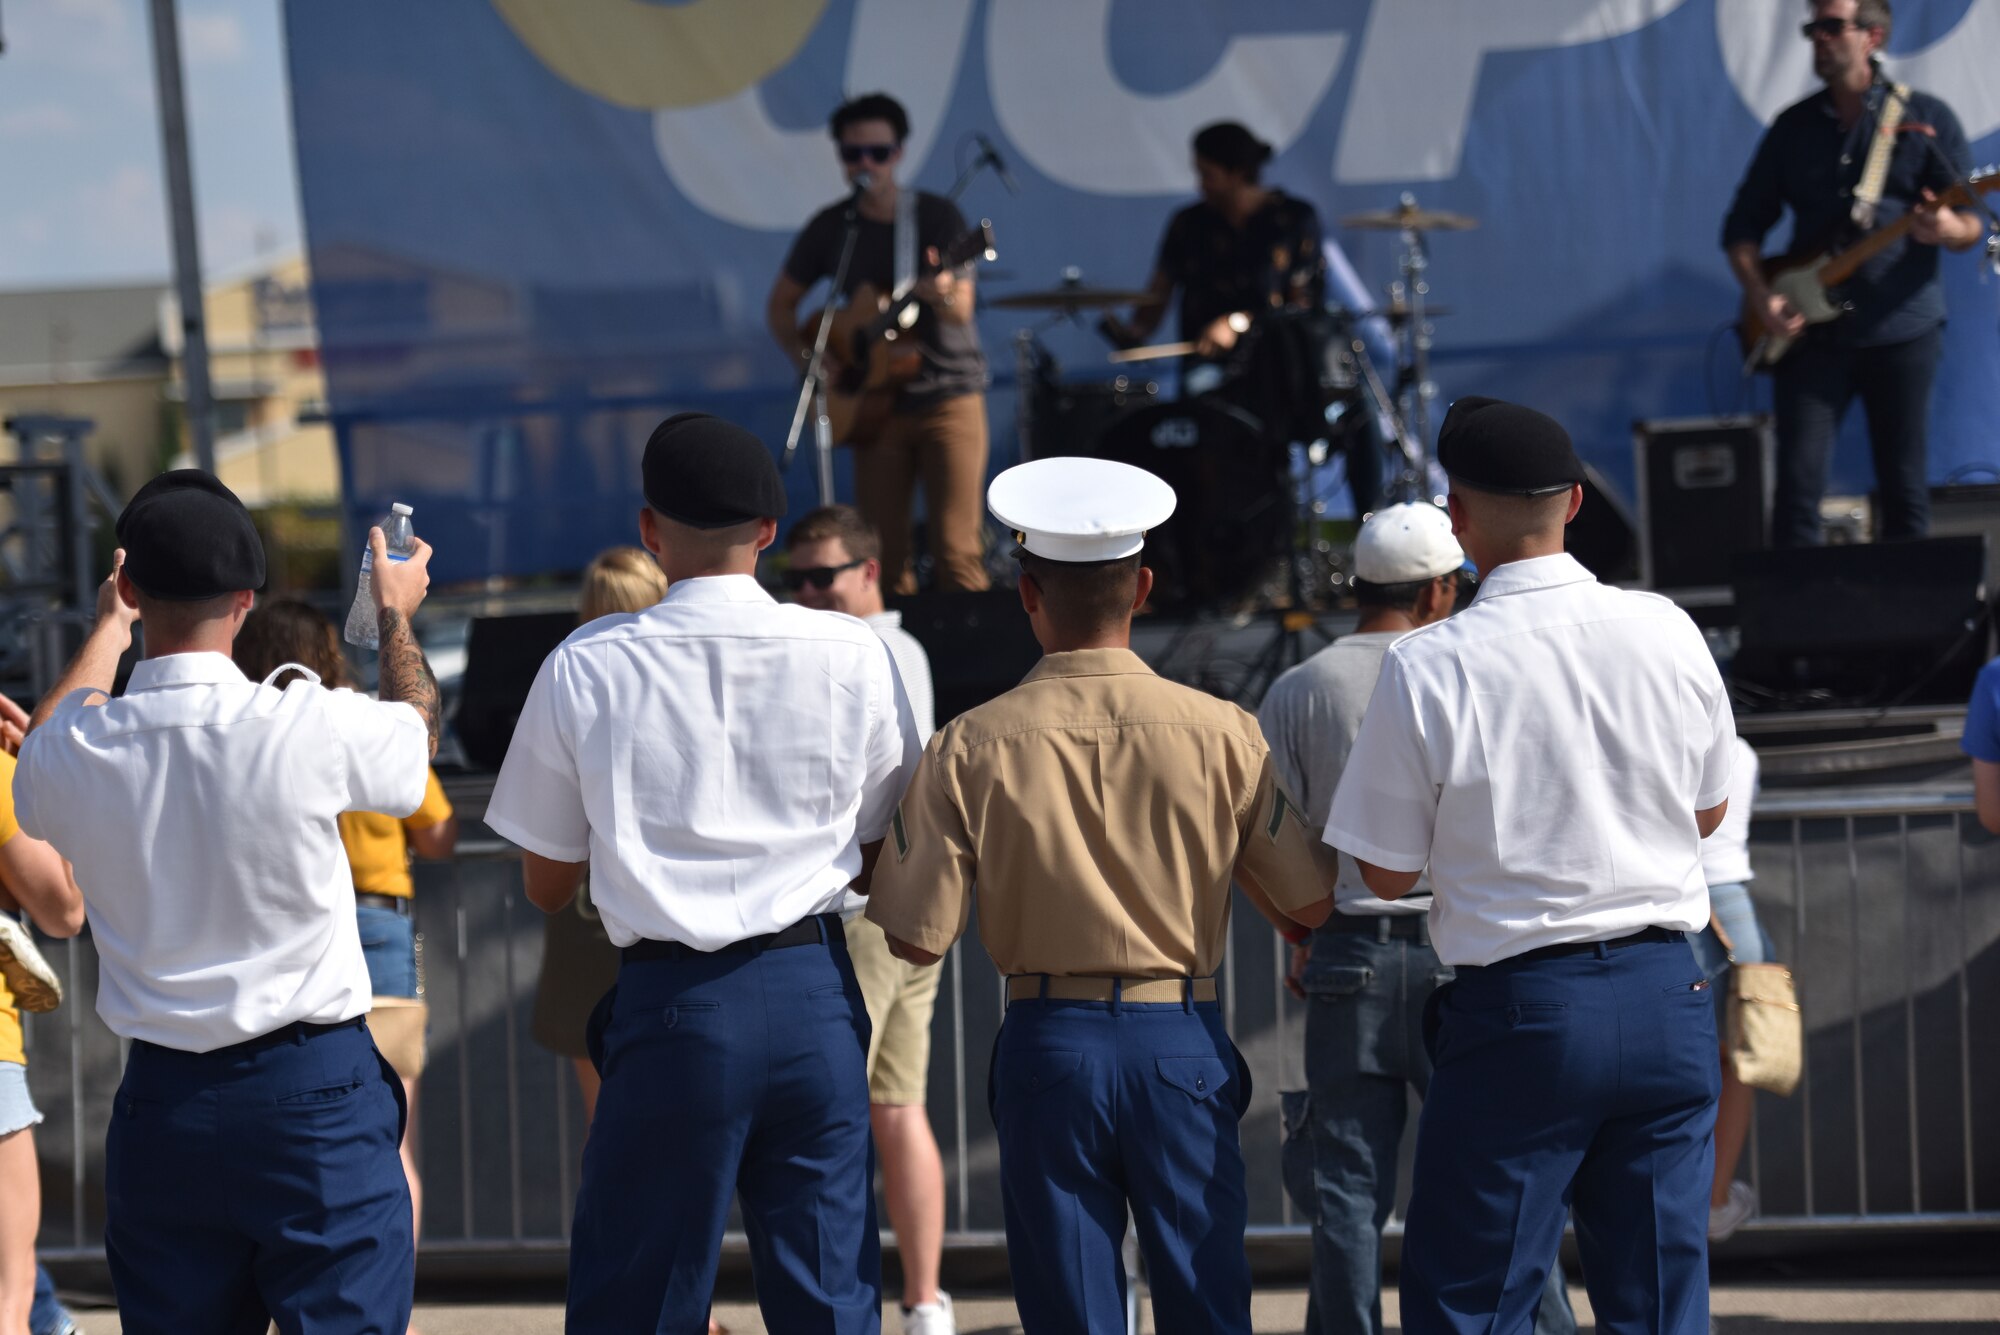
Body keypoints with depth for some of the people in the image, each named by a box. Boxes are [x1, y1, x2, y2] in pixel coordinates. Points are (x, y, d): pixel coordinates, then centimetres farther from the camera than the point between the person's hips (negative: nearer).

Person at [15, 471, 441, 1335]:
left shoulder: (72, 754, -5)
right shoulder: (308, 729, -14)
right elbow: (419, 726, 10)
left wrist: (108, 629, 38)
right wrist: (395, 613, 30)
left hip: (161, 1102, 3)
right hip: (313, 1092, -3)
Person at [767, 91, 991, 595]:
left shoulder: (937, 215, -6)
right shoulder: (831, 227, 4)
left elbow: (960, 311, -13)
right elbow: (781, 304, 14)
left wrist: (941, 294, -36)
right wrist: (808, 360, -2)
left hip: (948, 396, -4)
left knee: (955, 547, -11)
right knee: (882, 553, 3)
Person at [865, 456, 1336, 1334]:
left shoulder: (969, 749, -7)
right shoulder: (1220, 734, -6)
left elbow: (918, 940, -5)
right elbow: (1310, 905, 0)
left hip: (1048, 1041, 0)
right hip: (1180, 1040, 0)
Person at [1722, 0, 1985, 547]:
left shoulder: (1927, 119, 3)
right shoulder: (1794, 126, 11)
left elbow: (1972, 225, 2)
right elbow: (1742, 225, 13)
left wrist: (1948, 229, -22)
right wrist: (1761, 297, -4)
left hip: (1901, 331, -2)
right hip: (1810, 332, 2)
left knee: (1904, 490, 2)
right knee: (1798, 482, -8)